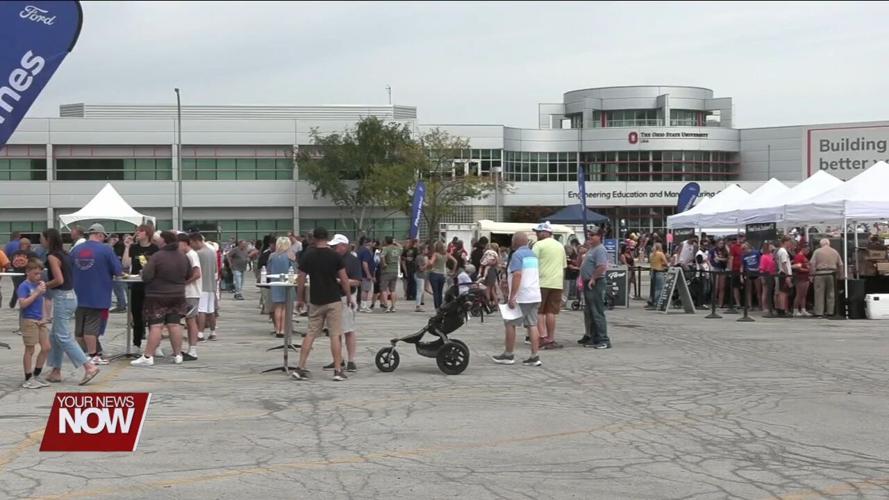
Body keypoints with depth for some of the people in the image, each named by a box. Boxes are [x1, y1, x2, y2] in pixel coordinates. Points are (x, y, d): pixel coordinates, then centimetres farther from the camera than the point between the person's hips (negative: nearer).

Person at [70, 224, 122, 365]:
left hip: (78, 295, 5)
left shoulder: (75, 249, 4)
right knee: (92, 326, -3)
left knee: (79, 326, 12)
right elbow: (118, 271, -10)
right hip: (98, 296, -5)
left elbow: (69, 271, 11)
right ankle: (92, 355, -2)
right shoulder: (105, 249, -10)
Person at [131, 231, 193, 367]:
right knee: (174, 325, 10)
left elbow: (146, 277, -18)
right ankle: (177, 354, 13)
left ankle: (148, 357, -7)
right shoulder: (183, 257, 3)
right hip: (178, 296, 5)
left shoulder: (157, 256, -16)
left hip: (157, 296, -5)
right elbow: (189, 276, 13)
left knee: (156, 326, -7)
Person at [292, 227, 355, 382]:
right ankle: (338, 370, 0)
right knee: (335, 335, 1)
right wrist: (349, 297, 8)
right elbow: (344, 280, -5)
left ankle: (300, 368, 5)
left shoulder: (307, 257, -3)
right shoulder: (335, 256, -7)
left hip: (315, 301, 2)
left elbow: (301, 280, -1)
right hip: (333, 300, -2)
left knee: (310, 334, 9)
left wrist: (300, 299, 11)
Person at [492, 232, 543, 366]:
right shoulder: (533, 255, 15)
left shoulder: (517, 255, -12)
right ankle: (535, 356, 0)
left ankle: (508, 355, 9)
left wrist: (512, 297, -22)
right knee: (532, 325, 5)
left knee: (510, 324, 4)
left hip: (521, 298, -8)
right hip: (534, 296, 8)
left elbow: (517, 275, -22)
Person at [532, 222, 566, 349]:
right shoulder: (560, 246, 17)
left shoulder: (539, 245, -5)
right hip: (557, 283, 6)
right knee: (551, 312, 8)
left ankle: (543, 337, -11)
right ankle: (551, 339, 7)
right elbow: (563, 267, 20)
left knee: (538, 312, 0)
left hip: (541, 283, -6)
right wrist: (562, 284, 24)